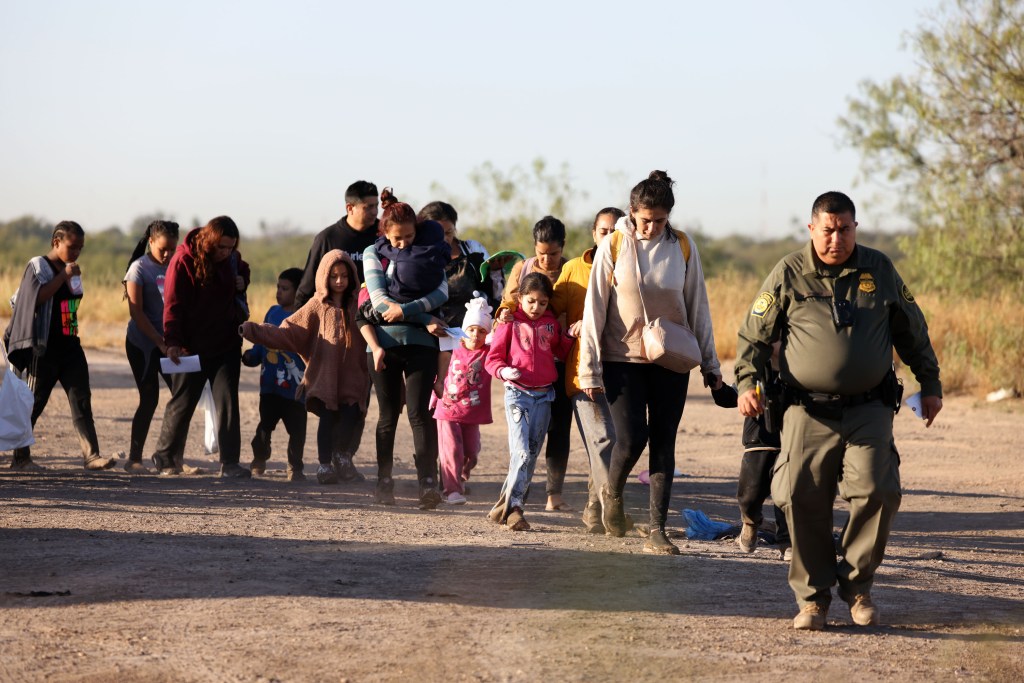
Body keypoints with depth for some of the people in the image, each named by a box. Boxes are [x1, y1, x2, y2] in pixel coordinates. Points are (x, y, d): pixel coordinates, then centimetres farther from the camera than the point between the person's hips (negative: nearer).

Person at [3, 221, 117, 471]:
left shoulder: (72, 271, 14)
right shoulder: (38, 266, -7)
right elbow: (38, 297, -24)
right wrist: (63, 276, -23)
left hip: (70, 347, 7)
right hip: (44, 348, -7)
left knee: (82, 399, -4)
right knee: (33, 403, 1)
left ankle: (91, 455, -9)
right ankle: (20, 457, 11)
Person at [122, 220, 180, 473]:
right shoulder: (140, 268, -7)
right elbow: (136, 312, -12)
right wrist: (161, 343, -15)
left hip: (168, 341, 5)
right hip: (142, 343, -5)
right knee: (149, 399, -5)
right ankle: (134, 459, 3)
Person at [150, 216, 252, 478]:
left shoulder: (231, 258, 2)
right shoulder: (184, 260, -14)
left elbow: (242, 270, 26)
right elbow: (173, 304, -16)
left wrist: (242, 282, 2)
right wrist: (173, 342, -24)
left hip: (226, 344, 4)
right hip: (193, 346, -4)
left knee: (227, 400, -3)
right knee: (182, 402, 5)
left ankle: (230, 462, -4)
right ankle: (165, 457, 20)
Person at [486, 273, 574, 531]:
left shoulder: (551, 324, 11)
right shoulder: (510, 323, -1)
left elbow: (562, 352, 22)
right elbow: (492, 358, 1)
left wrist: (571, 336, 3)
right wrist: (504, 371, -20)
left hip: (544, 396, 5)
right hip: (518, 394, -5)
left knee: (532, 453, 5)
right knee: (521, 452, -16)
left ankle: (508, 506, 12)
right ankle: (512, 507, -15)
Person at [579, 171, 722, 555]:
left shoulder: (682, 247, -1)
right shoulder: (613, 246, -5)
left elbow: (698, 307, 6)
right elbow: (594, 308, -3)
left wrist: (709, 363, 7)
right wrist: (590, 369, -6)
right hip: (623, 359, -2)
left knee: (664, 444, 1)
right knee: (631, 437, -11)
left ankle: (657, 531, 3)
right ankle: (612, 493, 21)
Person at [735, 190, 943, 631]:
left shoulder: (880, 270, 9)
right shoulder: (789, 274, 3)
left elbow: (912, 331, 19)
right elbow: (754, 334, 7)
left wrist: (930, 383, 21)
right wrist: (747, 383, -6)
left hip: (869, 411, 1)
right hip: (808, 412, -1)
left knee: (878, 492, -13)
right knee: (802, 500, -6)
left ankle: (857, 586, 6)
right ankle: (812, 596, 9)